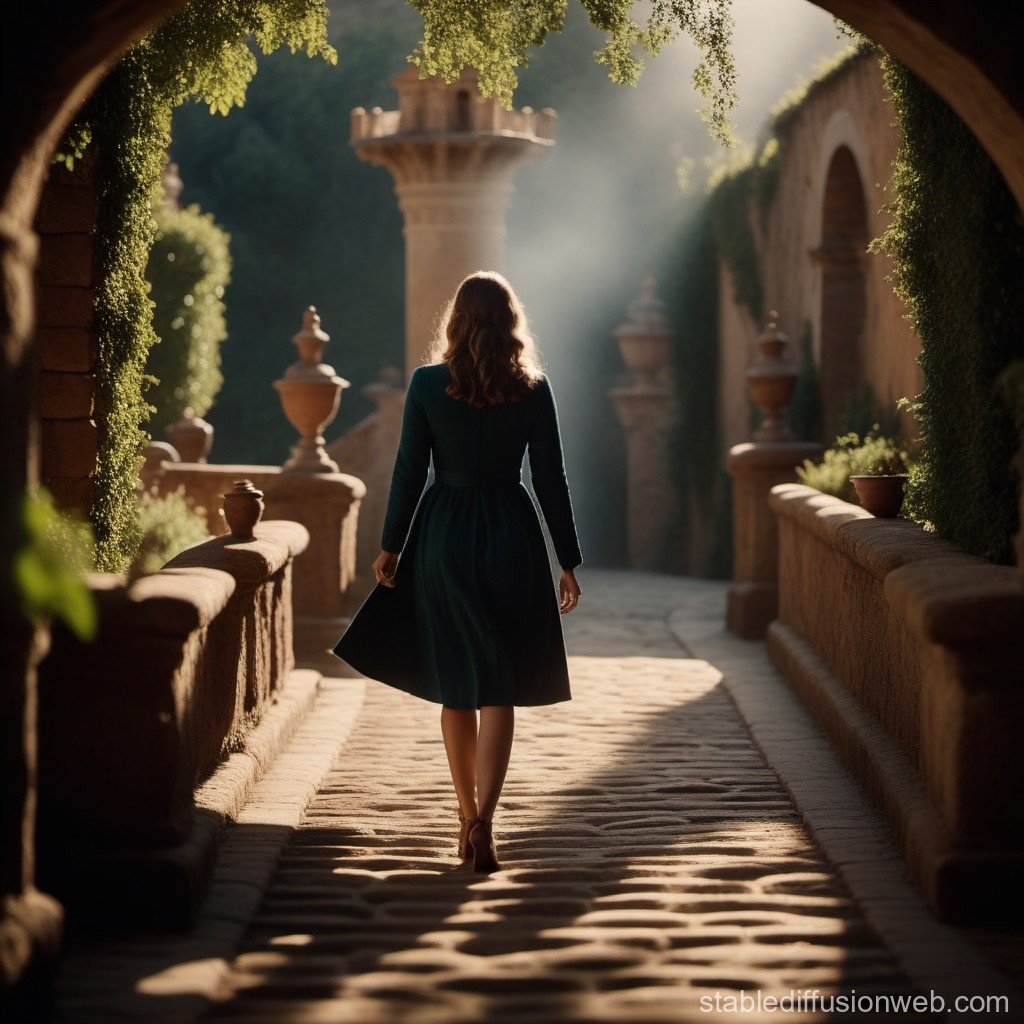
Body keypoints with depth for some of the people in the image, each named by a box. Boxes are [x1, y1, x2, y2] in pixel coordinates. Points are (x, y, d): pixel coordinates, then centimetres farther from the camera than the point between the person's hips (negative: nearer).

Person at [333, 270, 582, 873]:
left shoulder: (428, 383, -4)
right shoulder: (533, 389, -3)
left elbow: (409, 472, -3)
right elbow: (551, 479, -1)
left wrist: (391, 547, 7)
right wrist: (568, 562, 5)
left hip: (442, 533, 0)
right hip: (511, 534, 0)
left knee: (455, 685, 14)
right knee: (498, 687, 2)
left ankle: (468, 818, 22)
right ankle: (483, 823, -12)